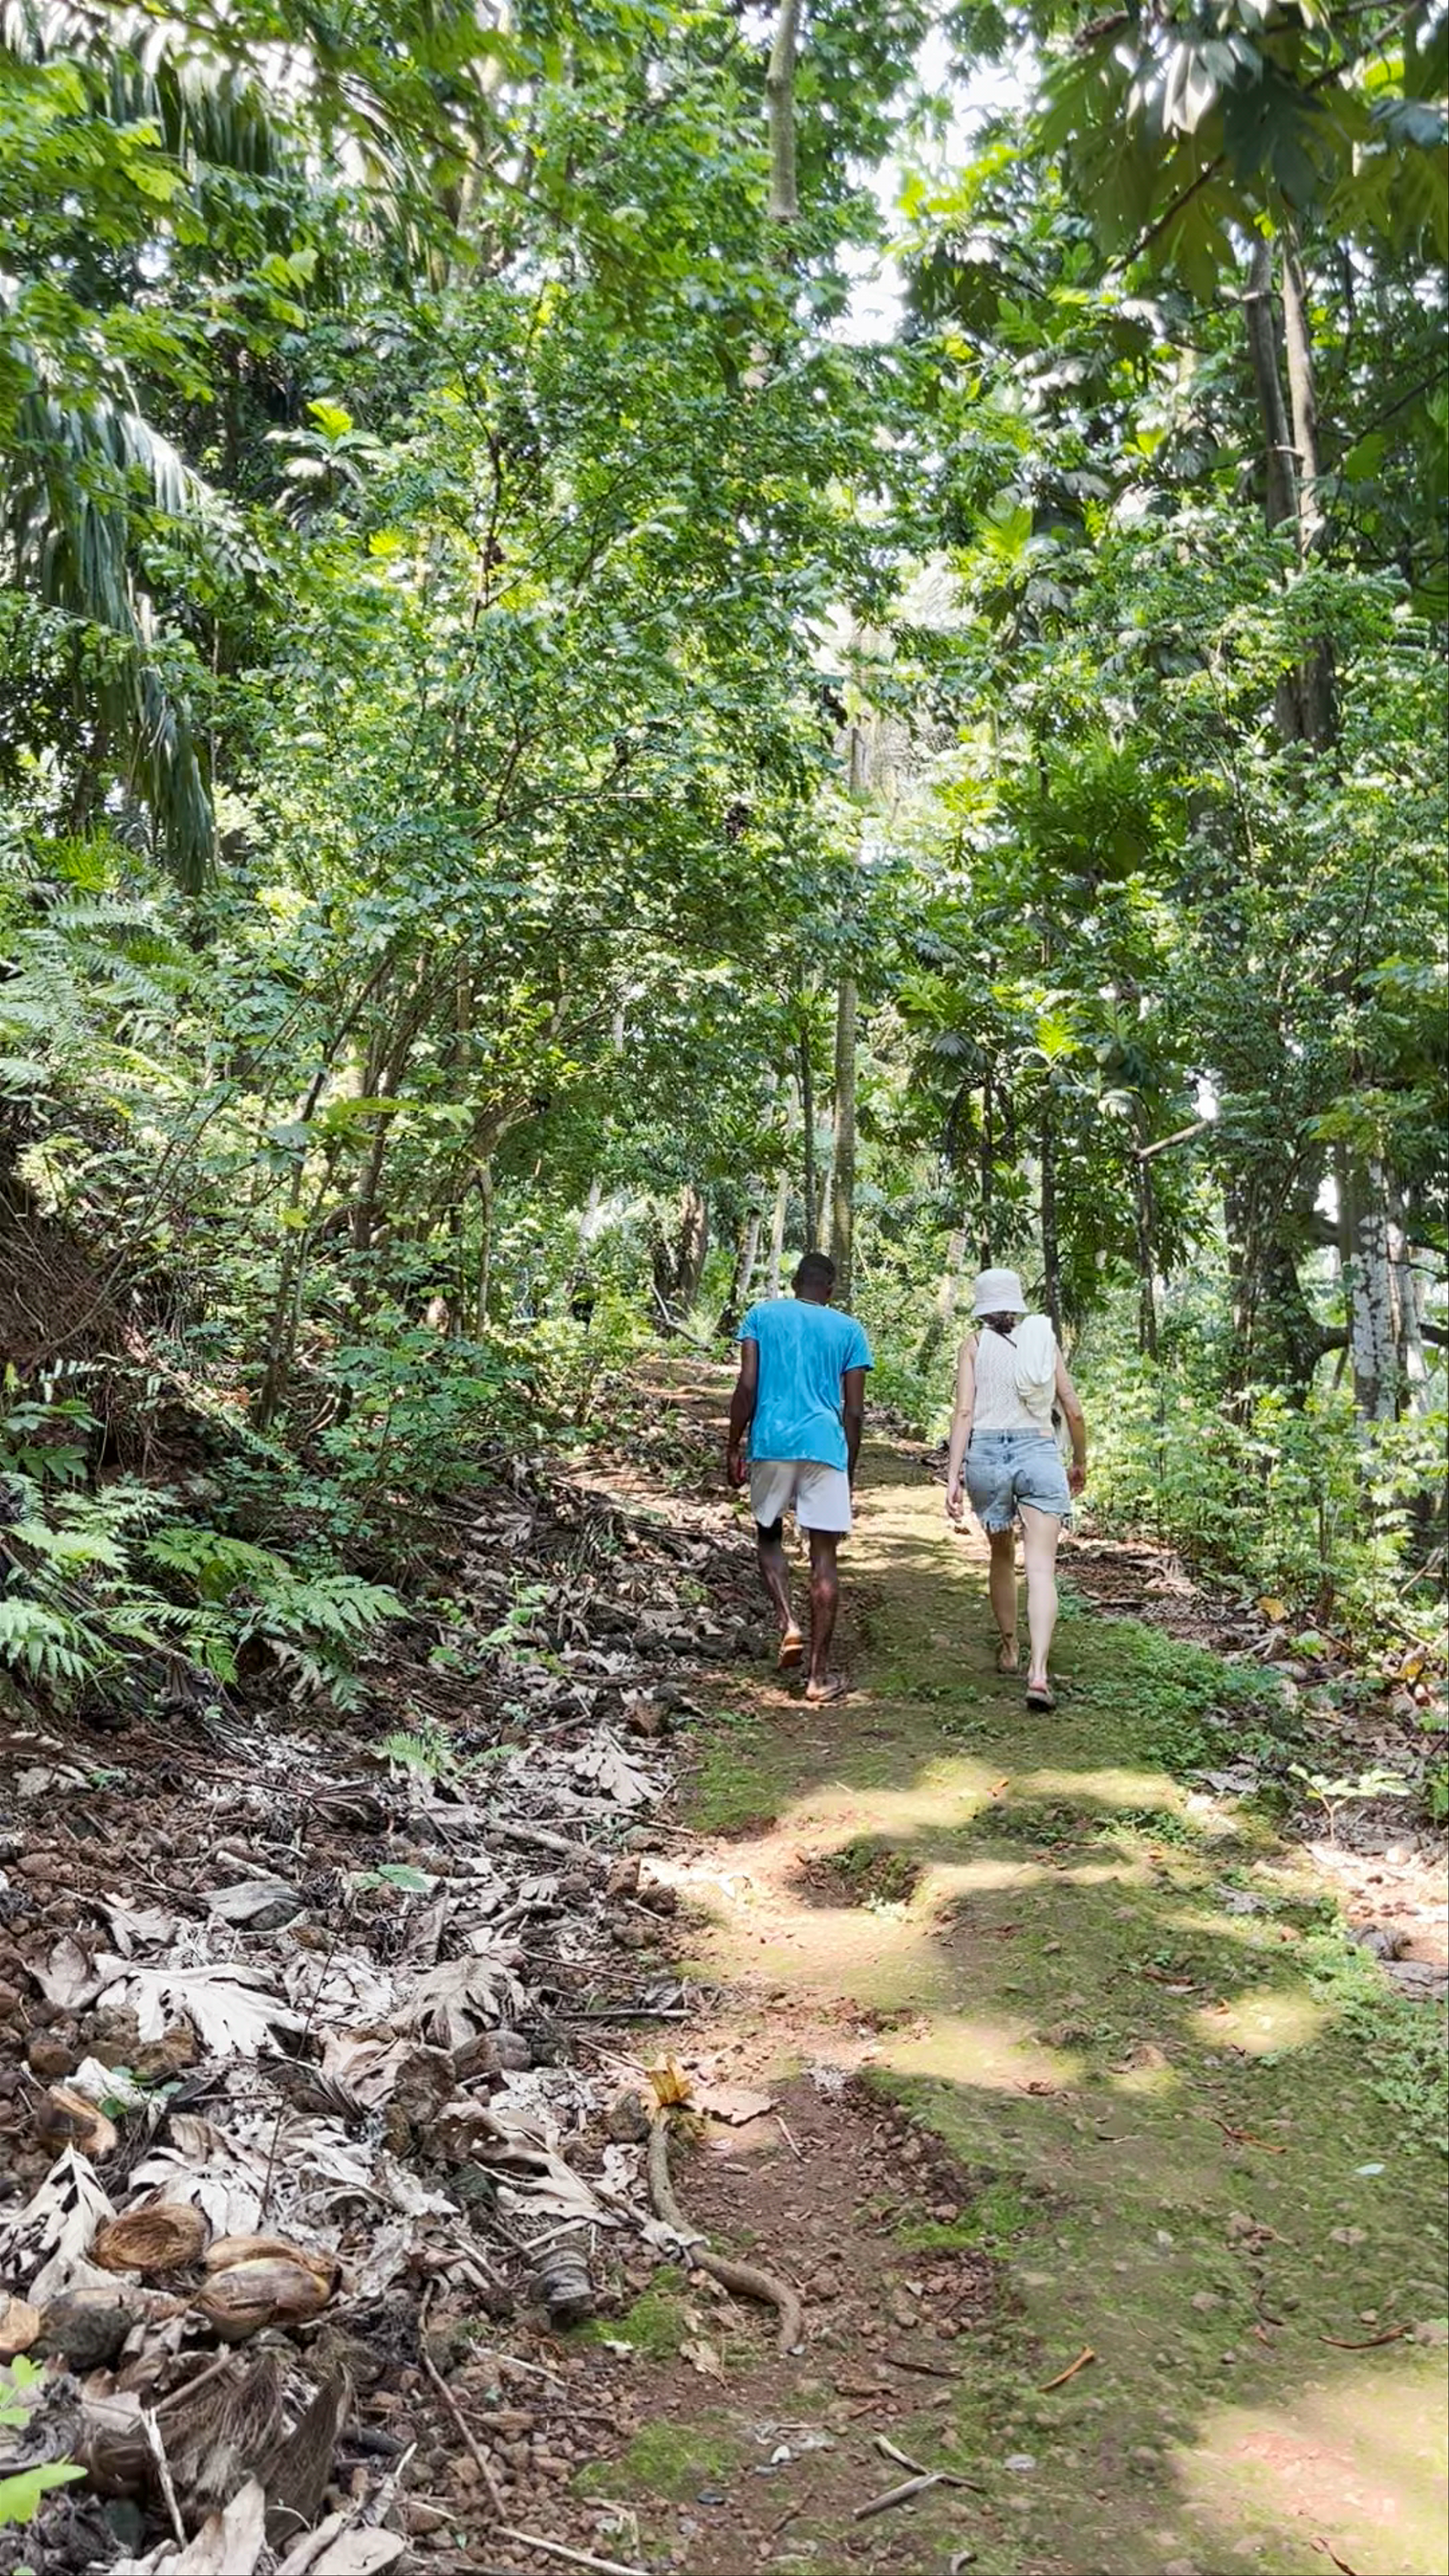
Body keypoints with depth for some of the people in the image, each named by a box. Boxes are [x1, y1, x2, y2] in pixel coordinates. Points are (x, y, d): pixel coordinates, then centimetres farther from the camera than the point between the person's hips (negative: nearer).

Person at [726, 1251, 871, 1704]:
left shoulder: (762, 1316, 8)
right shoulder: (848, 1330, 9)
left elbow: (747, 1387, -2)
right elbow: (854, 1411, 6)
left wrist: (733, 1448, 5)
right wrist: (849, 1471, 15)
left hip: (771, 1443, 0)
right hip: (825, 1447, 0)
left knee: (769, 1535, 22)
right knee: (824, 1556, 3)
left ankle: (788, 1624, -1)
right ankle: (820, 1675, 4)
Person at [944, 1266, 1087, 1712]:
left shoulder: (975, 1344, 6)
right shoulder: (1044, 1339, 11)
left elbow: (965, 1413, -4)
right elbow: (1074, 1411, 11)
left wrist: (952, 1478, -7)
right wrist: (1080, 1462, 26)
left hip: (986, 1453, 1)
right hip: (1039, 1453, 0)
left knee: (1002, 1555, 22)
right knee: (1041, 1568, -6)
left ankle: (1009, 1650, 34)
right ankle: (1038, 1671, -19)